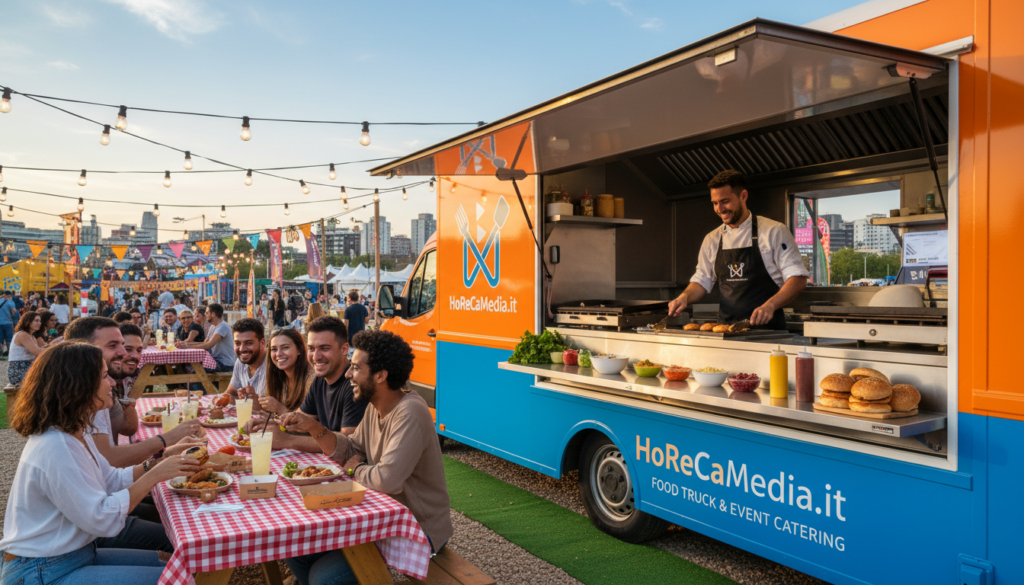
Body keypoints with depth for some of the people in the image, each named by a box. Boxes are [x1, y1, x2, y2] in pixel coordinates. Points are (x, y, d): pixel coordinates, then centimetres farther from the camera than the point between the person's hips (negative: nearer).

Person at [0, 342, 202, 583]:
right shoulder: (55, 449, -27)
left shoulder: (75, 434, 6)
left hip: (77, 553, 10)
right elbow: (102, 519, -26)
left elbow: (111, 480, 12)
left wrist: (160, 463, -2)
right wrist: (154, 475, -23)